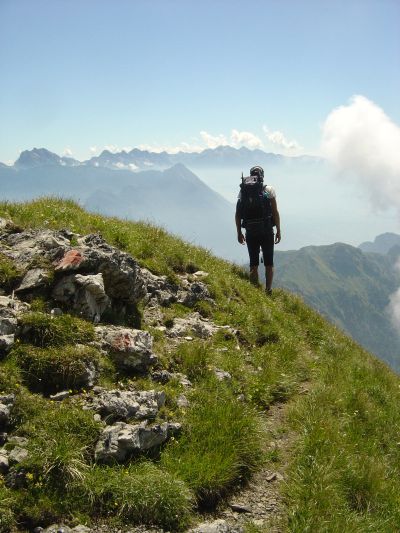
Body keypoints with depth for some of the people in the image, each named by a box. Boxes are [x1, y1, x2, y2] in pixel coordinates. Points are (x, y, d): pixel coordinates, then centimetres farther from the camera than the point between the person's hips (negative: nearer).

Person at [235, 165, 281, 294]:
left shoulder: (243, 191, 2)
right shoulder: (269, 190, -3)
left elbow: (238, 214, 2)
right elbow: (275, 212, -5)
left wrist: (239, 233, 10)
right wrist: (278, 231, 3)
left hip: (250, 233, 2)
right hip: (267, 232, -1)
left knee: (253, 264, 9)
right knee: (269, 264, 8)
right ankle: (268, 290, 0)